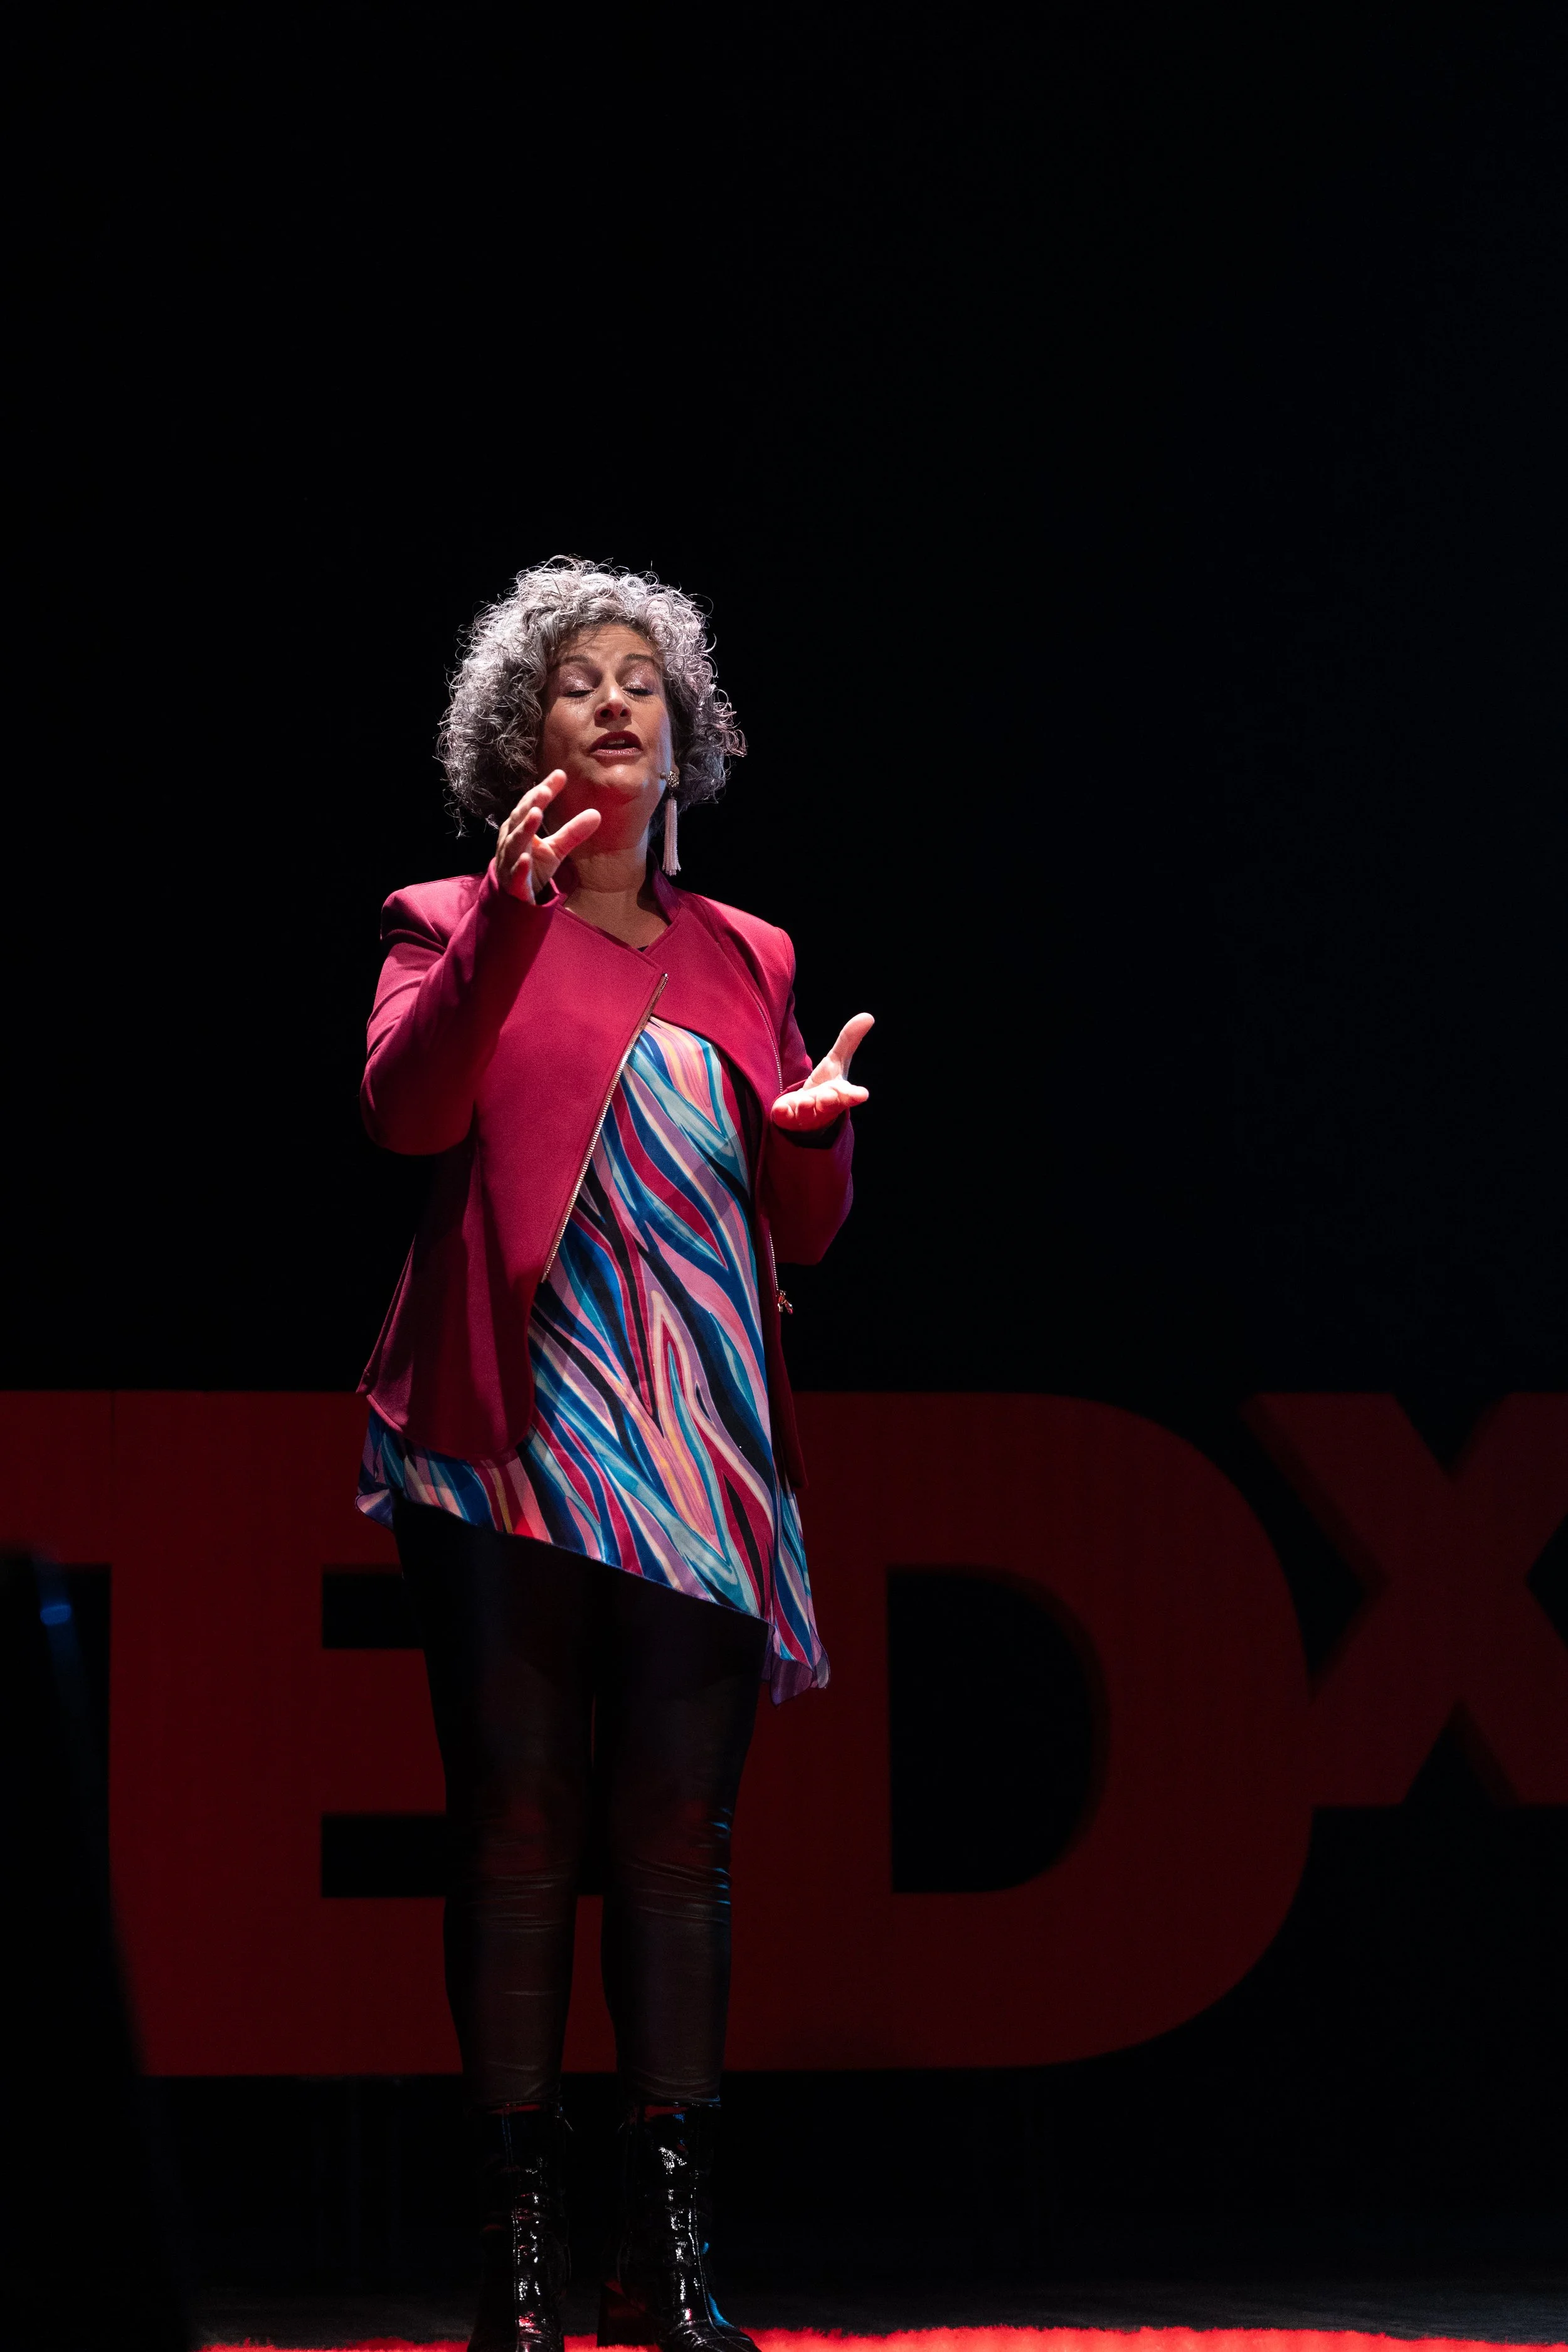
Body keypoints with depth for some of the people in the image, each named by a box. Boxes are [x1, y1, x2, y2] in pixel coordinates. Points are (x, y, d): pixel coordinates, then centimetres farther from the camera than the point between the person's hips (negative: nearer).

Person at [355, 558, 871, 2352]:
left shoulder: (743, 960, 20)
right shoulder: (456, 927, 9)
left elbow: (802, 1237, 18)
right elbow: (405, 1105, -12)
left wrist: (815, 1134, -5)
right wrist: (512, 915, -25)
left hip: (701, 1460, 3)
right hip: (518, 1447, -3)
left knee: (677, 1836, -3)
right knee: (518, 1829, -7)